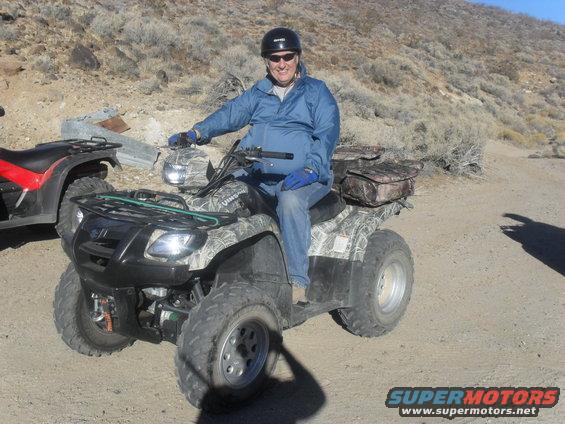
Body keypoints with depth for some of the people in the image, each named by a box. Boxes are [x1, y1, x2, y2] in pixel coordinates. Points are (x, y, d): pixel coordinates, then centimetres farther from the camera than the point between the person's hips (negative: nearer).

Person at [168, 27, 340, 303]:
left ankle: (298, 281, -30)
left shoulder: (316, 92, 7)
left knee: (290, 200, -37)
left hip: (302, 178, -4)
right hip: (256, 175, 5)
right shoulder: (258, 93, 20)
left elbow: (328, 134, -6)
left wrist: (310, 170, -23)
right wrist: (196, 133, -13)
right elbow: (230, 114, 6)